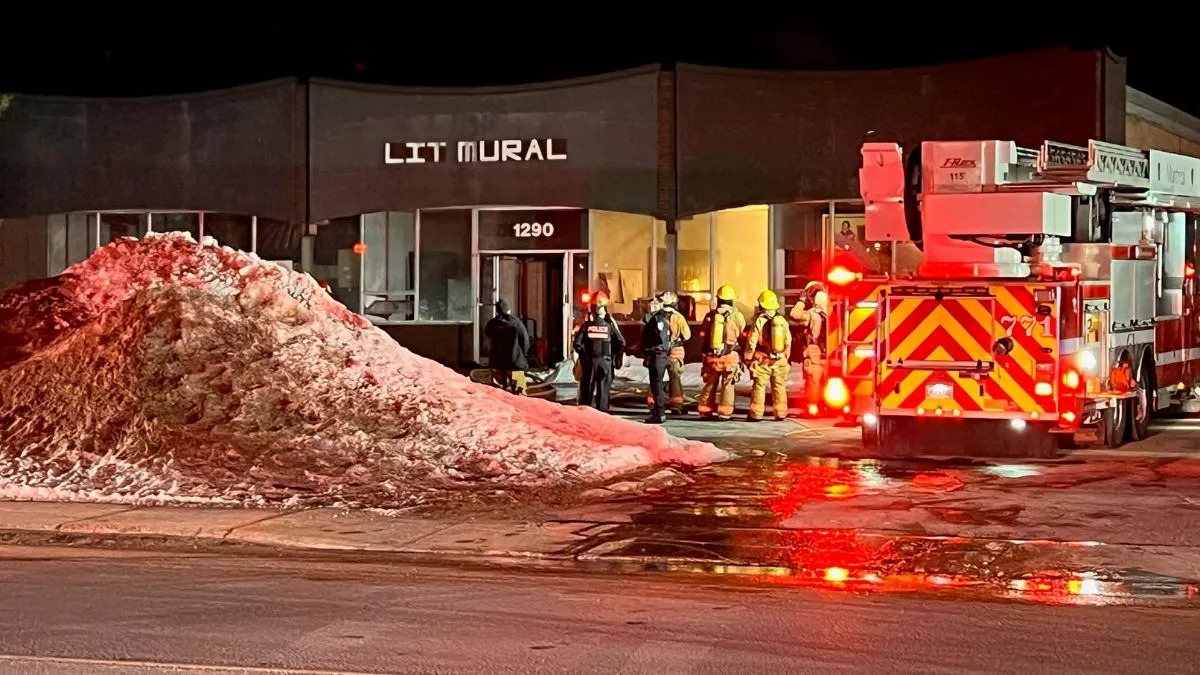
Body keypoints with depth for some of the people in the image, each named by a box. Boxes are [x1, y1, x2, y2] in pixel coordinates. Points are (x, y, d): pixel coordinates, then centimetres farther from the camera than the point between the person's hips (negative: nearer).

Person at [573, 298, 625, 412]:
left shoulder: (586, 325, -3)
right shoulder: (610, 325, -3)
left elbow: (577, 343, -9)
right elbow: (621, 342, -7)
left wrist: (584, 355, 6)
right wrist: (617, 359, 4)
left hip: (590, 361, 0)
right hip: (606, 361, 0)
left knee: (586, 390, 8)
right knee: (603, 391, 4)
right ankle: (602, 411, 2)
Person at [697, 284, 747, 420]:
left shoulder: (710, 315, 3)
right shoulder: (737, 316, -6)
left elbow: (703, 336, 10)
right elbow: (743, 336, 3)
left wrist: (705, 352, 23)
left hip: (712, 356, 3)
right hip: (730, 356, -3)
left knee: (710, 384, 13)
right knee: (727, 385, 2)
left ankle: (705, 411, 16)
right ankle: (724, 413, -3)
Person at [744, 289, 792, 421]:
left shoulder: (759, 321, -10)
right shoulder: (783, 321, 2)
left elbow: (751, 342, -9)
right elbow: (788, 343, 9)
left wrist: (748, 358, 2)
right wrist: (785, 358, 21)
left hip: (763, 361, -4)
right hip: (780, 361, 4)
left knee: (759, 387, 2)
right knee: (779, 387, 10)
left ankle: (756, 414, 2)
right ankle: (780, 413, 13)